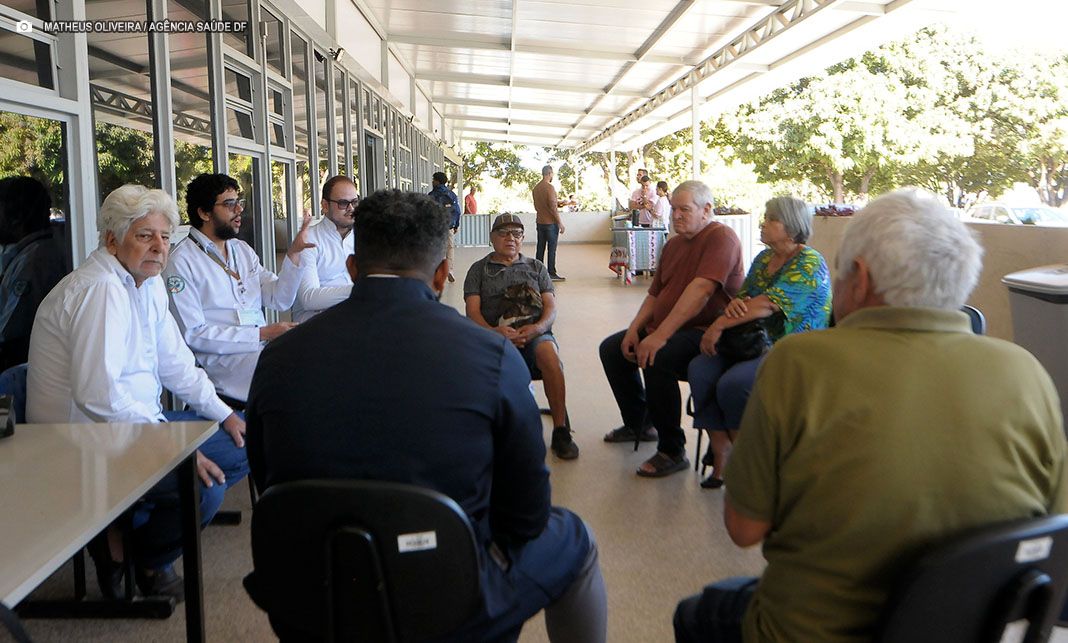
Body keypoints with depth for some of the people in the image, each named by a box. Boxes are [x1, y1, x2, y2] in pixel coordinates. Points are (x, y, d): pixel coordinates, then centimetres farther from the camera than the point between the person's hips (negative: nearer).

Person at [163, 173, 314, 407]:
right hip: (219, 358, -7)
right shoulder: (182, 263, -5)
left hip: (262, 346, 7)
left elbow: (280, 300, 11)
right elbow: (193, 334, -11)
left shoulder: (242, 249, 18)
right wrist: (262, 333, -15)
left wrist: (293, 254, -2)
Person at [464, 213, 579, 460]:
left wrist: (537, 327, -12)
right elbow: (473, 311, 6)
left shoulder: (536, 267, 24)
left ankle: (560, 431, -27)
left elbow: (551, 307, 12)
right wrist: (494, 331, -16)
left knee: (549, 354, -35)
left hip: (535, 333, 1)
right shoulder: (479, 270, 19)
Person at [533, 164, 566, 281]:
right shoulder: (549, 187, -14)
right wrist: (560, 223, -13)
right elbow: (553, 207, -18)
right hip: (551, 222, -7)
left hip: (540, 222, 7)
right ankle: (551, 273, -2)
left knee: (540, 248, 9)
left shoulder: (535, 188, 10)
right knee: (552, 248, -3)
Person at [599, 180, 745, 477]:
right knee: (611, 348, 9)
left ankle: (673, 451, -20)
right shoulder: (673, 244, 17)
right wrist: (634, 329, -1)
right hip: (663, 329, 10)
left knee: (657, 359, -35)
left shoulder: (721, 238, -14)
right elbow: (655, 294, 18)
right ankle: (639, 424, 24)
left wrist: (660, 335, -32)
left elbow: (700, 291, -27)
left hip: (705, 332, -10)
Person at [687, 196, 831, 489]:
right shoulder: (764, 258, 15)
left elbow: (767, 304, -21)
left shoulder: (809, 264, -10)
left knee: (733, 383, -32)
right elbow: (745, 296, 12)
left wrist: (721, 324, -18)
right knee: (700, 369, -20)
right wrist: (735, 303, -14)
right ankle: (720, 454, -17)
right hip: (758, 341, 7)